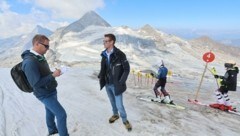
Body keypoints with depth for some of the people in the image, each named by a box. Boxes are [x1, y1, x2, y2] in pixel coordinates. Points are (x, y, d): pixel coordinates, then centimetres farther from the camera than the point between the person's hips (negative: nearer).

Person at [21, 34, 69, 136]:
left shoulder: (39, 56, 1)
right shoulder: (30, 62, -28)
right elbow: (36, 83, -28)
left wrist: (53, 73, -3)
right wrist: (53, 75, -24)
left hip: (50, 91, 9)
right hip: (45, 95, -9)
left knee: (50, 111, 26)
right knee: (61, 114, -3)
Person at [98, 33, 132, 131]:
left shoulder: (119, 54, -18)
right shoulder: (104, 54, 1)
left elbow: (127, 69, -13)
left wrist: (121, 82, -17)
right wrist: (100, 76, -1)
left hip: (116, 85, -5)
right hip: (107, 84, 6)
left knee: (119, 105, 1)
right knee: (112, 101, 23)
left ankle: (124, 120, 28)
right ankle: (115, 114, 49)